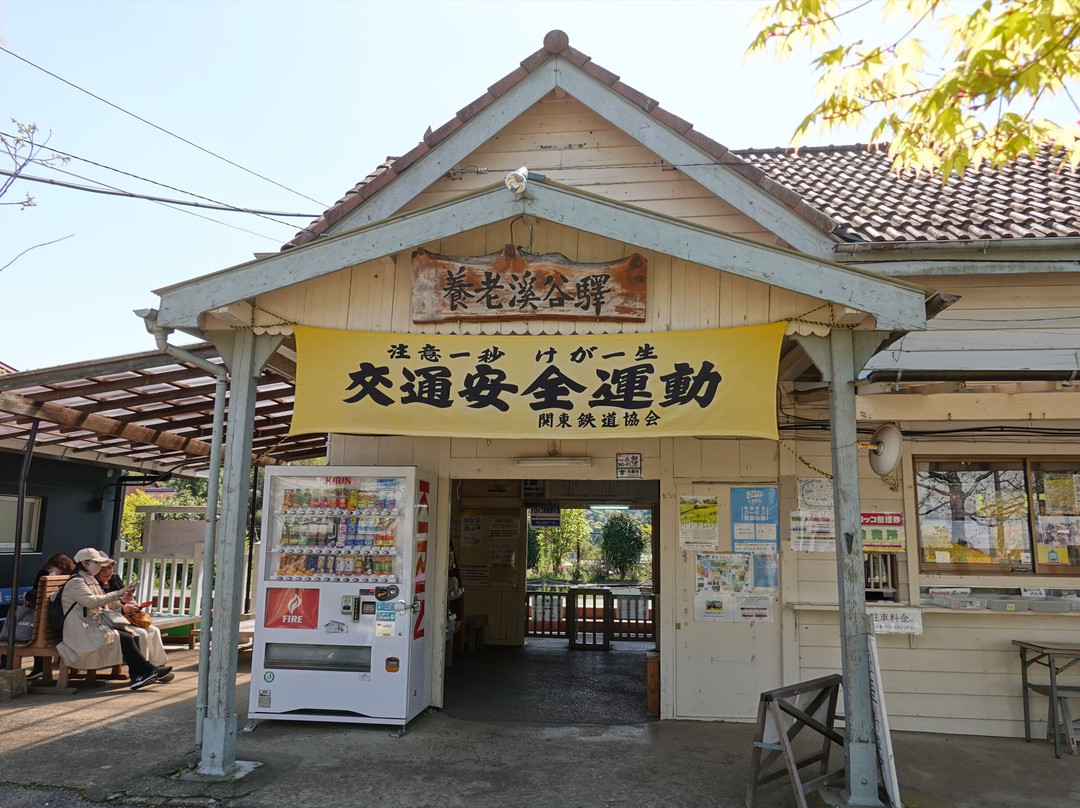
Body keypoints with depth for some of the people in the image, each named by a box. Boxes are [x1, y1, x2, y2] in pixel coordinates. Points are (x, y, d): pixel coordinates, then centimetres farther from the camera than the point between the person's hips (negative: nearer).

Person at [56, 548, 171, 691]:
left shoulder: (91, 580, 20)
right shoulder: (75, 582, -9)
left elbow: (103, 603, 20)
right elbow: (92, 601, -24)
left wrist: (122, 600, 1)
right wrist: (118, 593, -22)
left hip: (94, 627, 9)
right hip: (81, 632, -9)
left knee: (130, 635, -14)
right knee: (125, 638, -20)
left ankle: (137, 676, -18)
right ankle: (148, 670, -10)